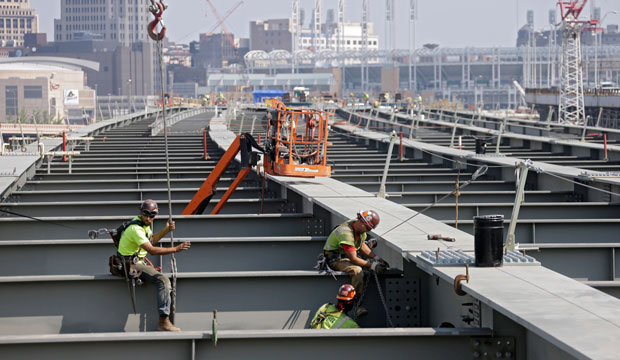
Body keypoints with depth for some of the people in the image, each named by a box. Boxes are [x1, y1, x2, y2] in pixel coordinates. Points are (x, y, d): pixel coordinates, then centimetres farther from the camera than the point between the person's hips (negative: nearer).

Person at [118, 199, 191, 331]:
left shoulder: (144, 224, 9)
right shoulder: (136, 229, -24)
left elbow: (151, 240, 28)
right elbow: (152, 250, -32)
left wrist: (166, 230, 15)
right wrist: (176, 249, -32)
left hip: (138, 262, 11)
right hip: (132, 265, -11)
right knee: (163, 280, -24)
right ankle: (163, 322, -28)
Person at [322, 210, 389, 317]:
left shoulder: (360, 228, -2)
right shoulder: (347, 233, -31)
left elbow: (362, 245, 12)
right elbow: (353, 259, -29)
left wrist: (376, 258, 1)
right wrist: (371, 265, -26)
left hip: (346, 255, 10)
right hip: (335, 259, -10)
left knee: (376, 267, 0)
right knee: (357, 271, -35)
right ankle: (359, 305, -33)